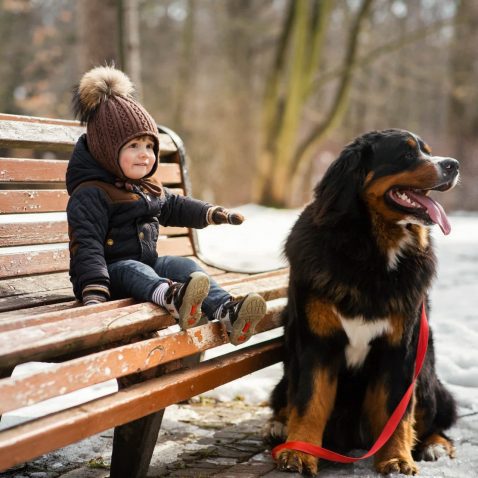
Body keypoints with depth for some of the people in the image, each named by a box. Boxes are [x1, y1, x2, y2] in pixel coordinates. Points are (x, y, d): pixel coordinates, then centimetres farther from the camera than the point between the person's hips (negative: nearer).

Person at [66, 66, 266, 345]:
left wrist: (213, 213, 28)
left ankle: (226, 312, -38)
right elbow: (87, 245, -25)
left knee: (184, 265, -16)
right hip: (113, 270, -8)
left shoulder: (150, 186, 14)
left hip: (147, 262, 8)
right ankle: (172, 297, -71)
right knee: (132, 270, -36)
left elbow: (174, 206, 33)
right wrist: (93, 293, -37)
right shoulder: (91, 193, -15)